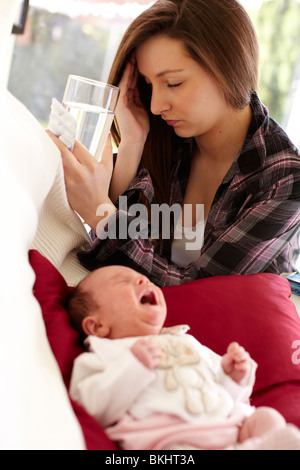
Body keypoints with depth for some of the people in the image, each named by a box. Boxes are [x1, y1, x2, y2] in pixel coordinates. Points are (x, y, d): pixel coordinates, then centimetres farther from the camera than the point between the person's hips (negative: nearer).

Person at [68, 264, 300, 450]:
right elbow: (95, 409, -4)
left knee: (267, 416, -17)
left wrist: (232, 375, 11)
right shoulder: (103, 355, 14)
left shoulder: (187, 342, 32)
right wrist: (132, 367, -12)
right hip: (169, 440, -6)